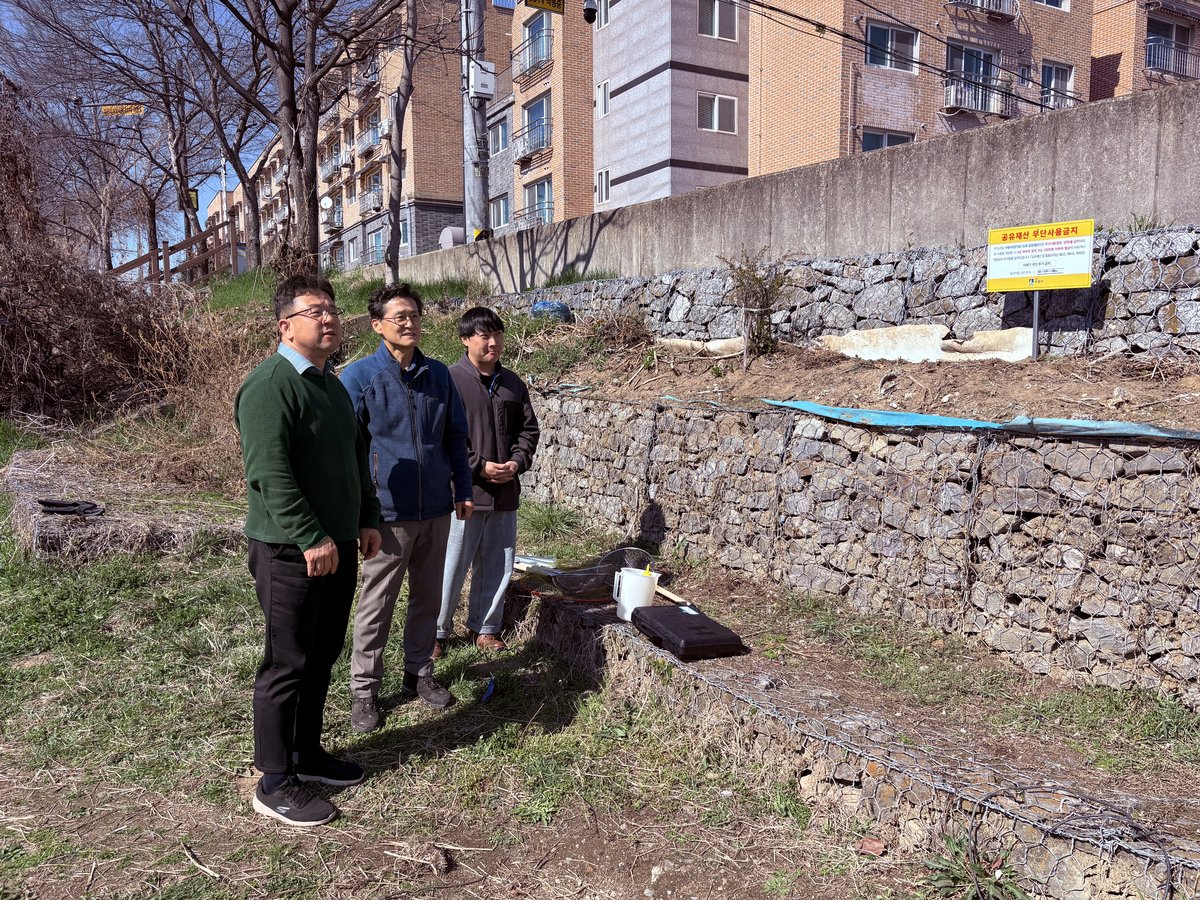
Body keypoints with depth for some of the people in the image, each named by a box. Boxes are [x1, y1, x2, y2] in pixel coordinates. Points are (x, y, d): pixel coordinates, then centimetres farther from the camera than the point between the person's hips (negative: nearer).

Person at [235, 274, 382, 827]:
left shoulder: (332, 385, 15)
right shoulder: (269, 385, -15)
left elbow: (356, 459, 23)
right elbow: (270, 473, -23)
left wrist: (367, 519, 16)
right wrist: (311, 538, -23)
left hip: (336, 547, 9)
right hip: (290, 553, -9)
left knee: (322, 658, 17)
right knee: (288, 665, 0)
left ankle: (307, 754, 32)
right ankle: (275, 784, 12)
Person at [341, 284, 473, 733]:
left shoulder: (438, 375, 5)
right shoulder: (359, 377, -8)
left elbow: (455, 437, 13)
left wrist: (462, 489, 12)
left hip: (436, 508, 5)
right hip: (389, 510, -4)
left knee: (428, 598, 16)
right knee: (376, 606, 6)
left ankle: (419, 673, 33)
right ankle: (364, 691, 19)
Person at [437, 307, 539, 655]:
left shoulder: (513, 384, 9)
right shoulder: (450, 381, -10)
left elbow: (529, 429, 15)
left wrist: (517, 462, -3)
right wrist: (479, 467, -16)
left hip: (505, 493, 6)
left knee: (497, 566, 13)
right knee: (452, 566, 3)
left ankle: (485, 628, 30)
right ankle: (436, 631, 21)